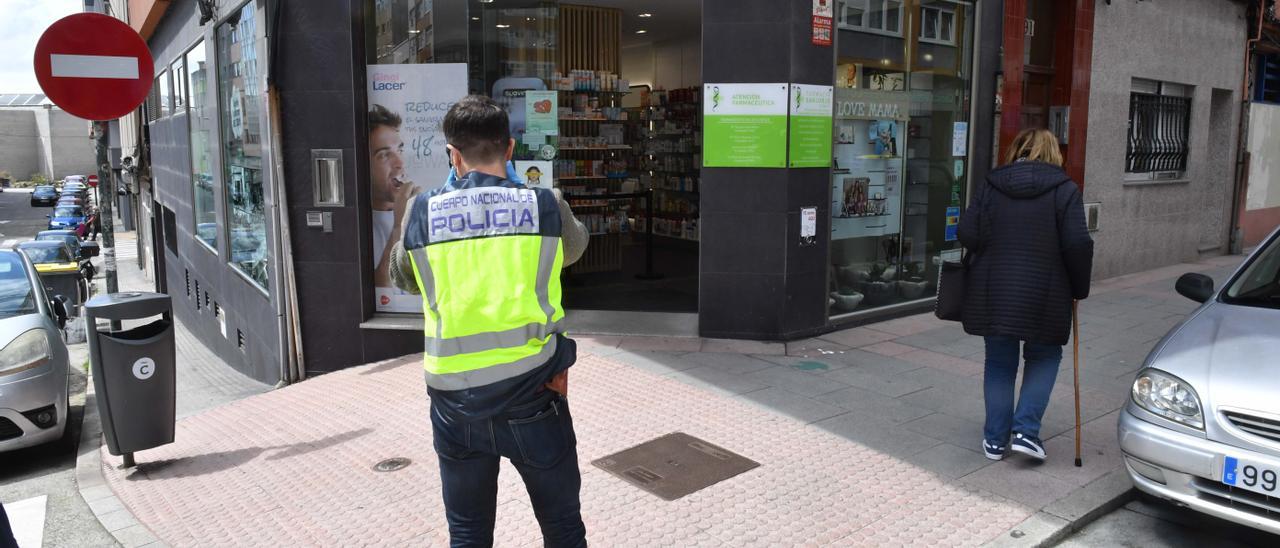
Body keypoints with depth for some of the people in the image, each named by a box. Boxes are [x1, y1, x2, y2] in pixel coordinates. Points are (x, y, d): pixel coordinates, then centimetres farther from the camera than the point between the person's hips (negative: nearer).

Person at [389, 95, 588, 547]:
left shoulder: (422, 212, -3)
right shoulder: (546, 206, -5)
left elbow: (402, 278, 16)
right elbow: (574, 246, 17)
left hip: (454, 401, 2)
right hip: (531, 394, -1)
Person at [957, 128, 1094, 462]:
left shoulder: (991, 185, 3)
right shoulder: (1064, 189, -3)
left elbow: (968, 235, -4)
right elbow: (1077, 244, -9)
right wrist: (1079, 289, 3)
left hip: (992, 293, 2)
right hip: (1045, 295, -2)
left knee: (999, 363, 13)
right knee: (1044, 357, 18)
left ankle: (996, 439, 17)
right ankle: (1026, 430, 7)